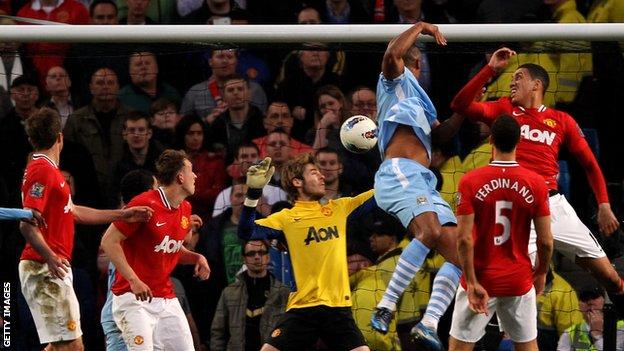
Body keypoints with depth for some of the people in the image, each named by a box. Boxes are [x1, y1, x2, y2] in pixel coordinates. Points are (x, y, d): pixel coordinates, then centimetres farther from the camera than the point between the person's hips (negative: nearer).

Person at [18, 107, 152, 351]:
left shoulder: (48, 170, 18)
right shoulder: (43, 171, -13)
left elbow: (73, 213, 27)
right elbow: (27, 224, -22)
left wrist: (123, 214, 30)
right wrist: (50, 257, -35)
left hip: (54, 269, 11)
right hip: (44, 269, -11)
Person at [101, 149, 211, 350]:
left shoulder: (185, 209, 11)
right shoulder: (145, 204, -15)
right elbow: (109, 242, -16)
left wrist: (196, 258, 4)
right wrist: (134, 280, -23)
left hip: (167, 299, 8)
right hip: (134, 298, -8)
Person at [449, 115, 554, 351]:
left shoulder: (470, 182, -10)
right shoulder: (537, 184, -6)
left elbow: (464, 239, -15)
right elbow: (546, 241, -4)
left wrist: (472, 283, -10)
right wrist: (541, 272, 14)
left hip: (481, 280, -2)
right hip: (519, 280, 2)